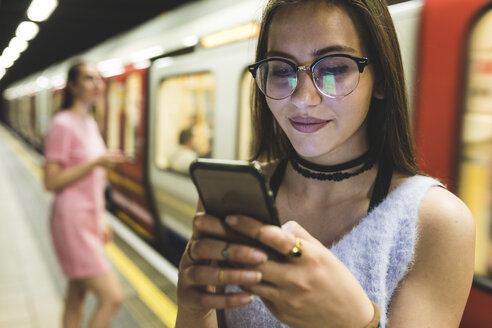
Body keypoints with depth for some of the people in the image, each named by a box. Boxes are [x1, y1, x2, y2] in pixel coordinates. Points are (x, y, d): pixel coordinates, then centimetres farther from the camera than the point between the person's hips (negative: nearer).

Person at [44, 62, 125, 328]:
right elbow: (51, 182, -16)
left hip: (89, 221, 8)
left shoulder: (90, 124, 13)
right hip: (72, 220, -8)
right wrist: (96, 163, -21)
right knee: (111, 296, -10)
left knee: (76, 298, 15)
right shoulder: (63, 124, -13)